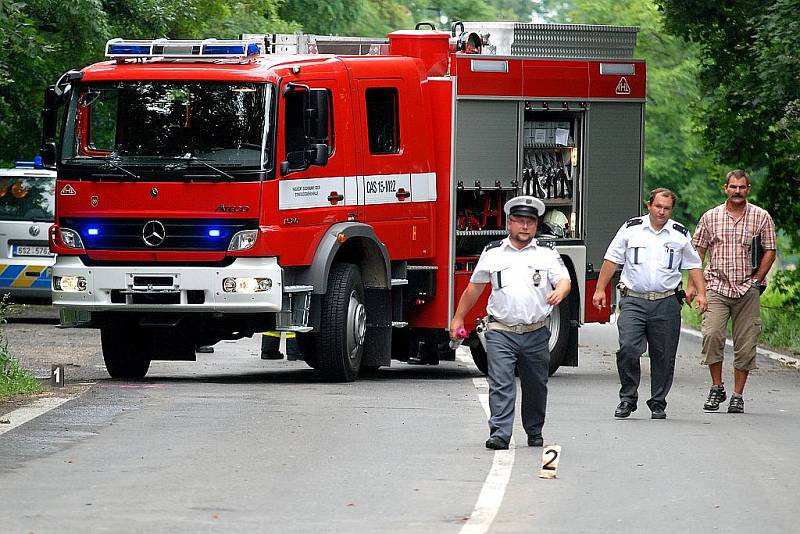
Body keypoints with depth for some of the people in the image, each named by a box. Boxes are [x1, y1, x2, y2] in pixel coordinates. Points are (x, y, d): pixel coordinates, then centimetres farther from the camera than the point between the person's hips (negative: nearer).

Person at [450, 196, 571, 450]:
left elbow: (564, 281, -3)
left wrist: (559, 291, -28)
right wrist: (458, 319, 16)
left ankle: (534, 433, 28)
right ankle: (499, 434, -16)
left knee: (535, 386, 12)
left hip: (536, 333, 1)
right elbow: (474, 288, 15)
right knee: (500, 384, -12)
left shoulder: (547, 253, 7)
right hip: (501, 332, -1)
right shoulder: (492, 253, 8)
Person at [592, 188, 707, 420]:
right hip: (633, 301, -1)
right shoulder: (631, 229, 4)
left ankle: (658, 403, 15)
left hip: (666, 303, 1)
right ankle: (627, 398, -1)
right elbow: (612, 259, 8)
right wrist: (600, 290, 3)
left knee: (663, 356, 3)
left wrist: (700, 293, 3)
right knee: (628, 349, -14)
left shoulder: (681, 235, 8)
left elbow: (693, 265, 14)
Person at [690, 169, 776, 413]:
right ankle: (717, 388, -3)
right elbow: (698, 251, 12)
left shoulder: (761, 217, 6)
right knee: (712, 334, -18)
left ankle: (737, 396, 10)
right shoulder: (710, 217, 9)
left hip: (747, 291, 0)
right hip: (716, 287, 0)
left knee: (745, 345, 0)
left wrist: (756, 280, -4)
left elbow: (770, 251, 6)